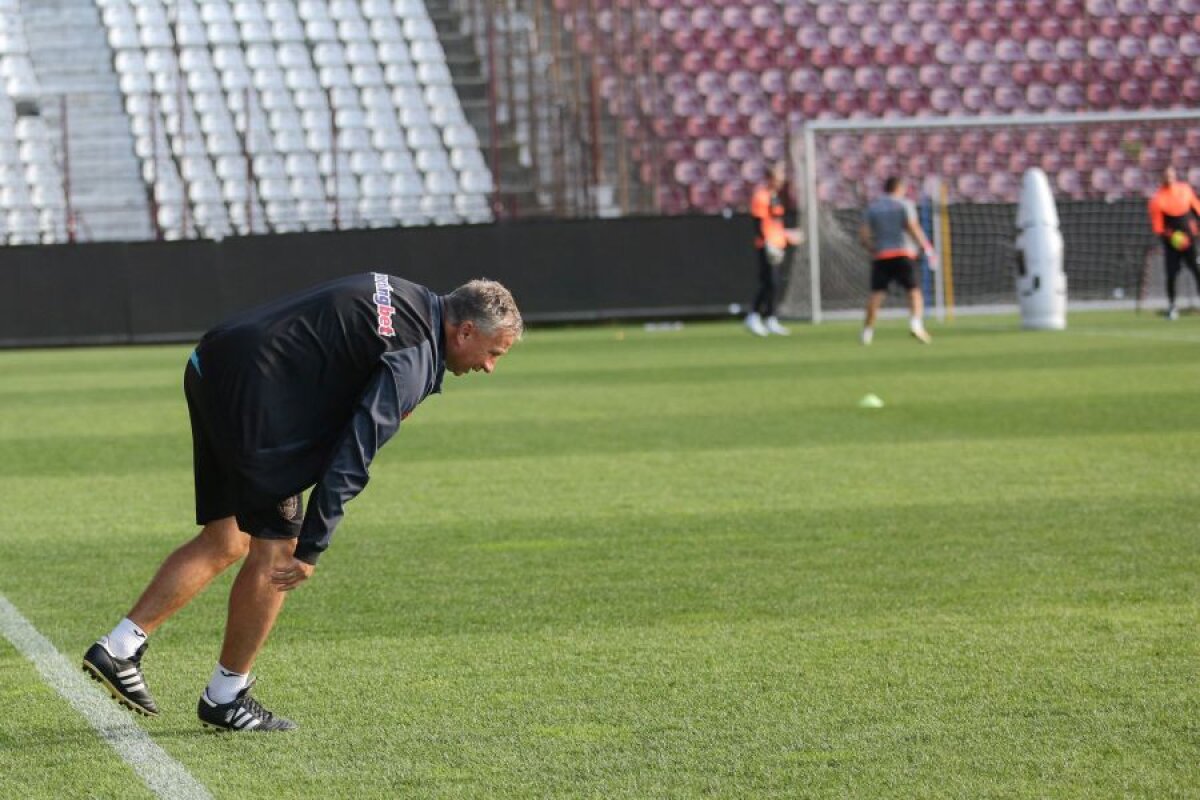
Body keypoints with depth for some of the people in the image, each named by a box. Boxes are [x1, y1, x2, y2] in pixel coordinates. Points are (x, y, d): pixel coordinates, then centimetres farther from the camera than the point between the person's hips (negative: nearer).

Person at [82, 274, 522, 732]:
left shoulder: (407, 300, 15)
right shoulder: (414, 357, -13)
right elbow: (352, 457, -18)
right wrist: (312, 548, -18)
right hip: (254, 395, -10)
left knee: (225, 543, 15)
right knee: (275, 548, 0)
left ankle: (118, 649, 11)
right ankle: (225, 698, 9)